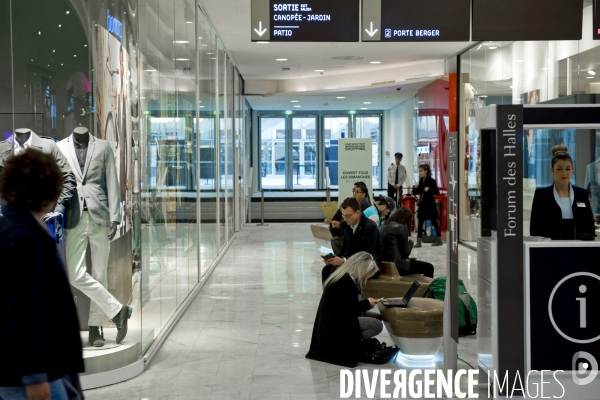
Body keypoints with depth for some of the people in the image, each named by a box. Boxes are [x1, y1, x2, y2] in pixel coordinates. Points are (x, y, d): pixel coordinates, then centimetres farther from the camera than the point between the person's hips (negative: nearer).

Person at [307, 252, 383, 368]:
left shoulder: (343, 276, 14)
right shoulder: (346, 281, -19)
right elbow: (347, 310, -20)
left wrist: (365, 303, 6)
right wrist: (366, 303, -8)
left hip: (333, 322, 11)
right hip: (334, 326, -11)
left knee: (375, 316, 8)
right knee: (377, 325, -17)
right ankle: (346, 344, -11)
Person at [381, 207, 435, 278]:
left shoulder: (384, 226, 12)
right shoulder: (402, 227, -10)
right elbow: (406, 252, -9)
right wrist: (410, 242, 9)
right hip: (396, 265, -9)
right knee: (428, 267, 0)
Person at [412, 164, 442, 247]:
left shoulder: (431, 180, -12)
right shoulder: (421, 180, 7)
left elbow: (437, 192, -15)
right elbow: (418, 192, 13)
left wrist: (429, 189, -29)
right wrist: (415, 188, -7)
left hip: (430, 204, -6)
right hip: (422, 203, 6)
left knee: (434, 221, 5)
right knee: (420, 222, 2)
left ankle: (439, 240, 19)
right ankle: (418, 241, 3)